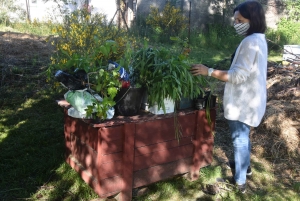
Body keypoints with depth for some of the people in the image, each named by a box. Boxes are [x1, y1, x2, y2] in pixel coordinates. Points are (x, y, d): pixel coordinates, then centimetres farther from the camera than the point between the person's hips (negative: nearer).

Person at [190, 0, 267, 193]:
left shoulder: (250, 42, -23)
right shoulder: (258, 39, 10)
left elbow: (238, 75, -26)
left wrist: (209, 71, -25)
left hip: (243, 102, -10)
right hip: (249, 98, 10)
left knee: (240, 139, 2)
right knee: (243, 136, 25)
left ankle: (240, 182, 16)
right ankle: (245, 166, 45)